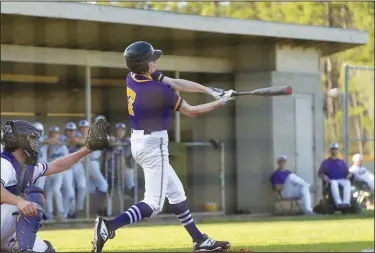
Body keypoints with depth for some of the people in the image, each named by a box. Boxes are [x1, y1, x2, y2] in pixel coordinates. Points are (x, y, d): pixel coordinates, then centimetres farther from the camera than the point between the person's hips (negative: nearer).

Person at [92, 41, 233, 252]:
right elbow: (191, 112, -13)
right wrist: (221, 102, 0)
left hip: (140, 141, 10)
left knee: (176, 192, 17)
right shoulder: (158, 91, -25)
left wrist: (209, 90, -1)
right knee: (154, 204, -7)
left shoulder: (134, 77, -1)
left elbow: (176, 83, 3)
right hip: (153, 145, -10)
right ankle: (109, 225, -21)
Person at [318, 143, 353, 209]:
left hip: (342, 180, 2)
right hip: (331, 180, -2)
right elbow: (320, 174, 16)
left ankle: (346, 202, -53)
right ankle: (338, 202, -57)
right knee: (333, 183, -40)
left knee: (347, 183, -35)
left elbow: (348, 173, 20)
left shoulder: (342, 162, 26)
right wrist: (324, 177, -7)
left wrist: (348, 176, -5)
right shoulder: (325, 162, 22)